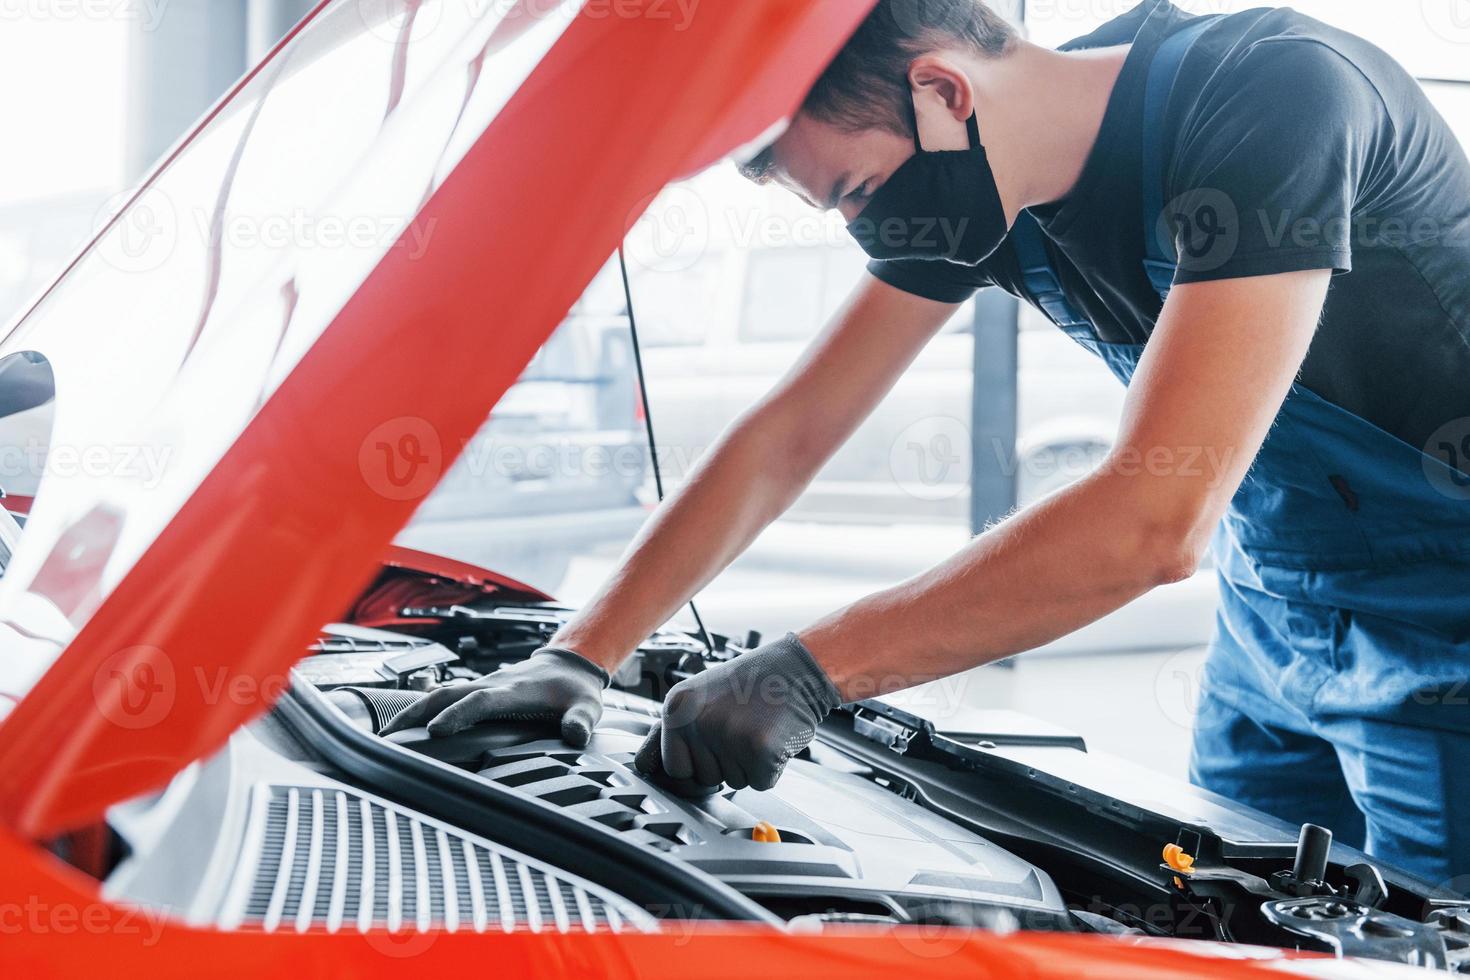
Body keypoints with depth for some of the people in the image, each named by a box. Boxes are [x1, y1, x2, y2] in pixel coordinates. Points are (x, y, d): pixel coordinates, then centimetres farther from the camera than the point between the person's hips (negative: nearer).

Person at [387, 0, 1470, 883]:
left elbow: (1157, 517, -37)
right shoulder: (962, 189, -6)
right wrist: (579, 657, -7)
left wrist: (806, 671, -35)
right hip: (1276, 614, 6)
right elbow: (785, 439, -1)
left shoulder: (1274, 94, -30)